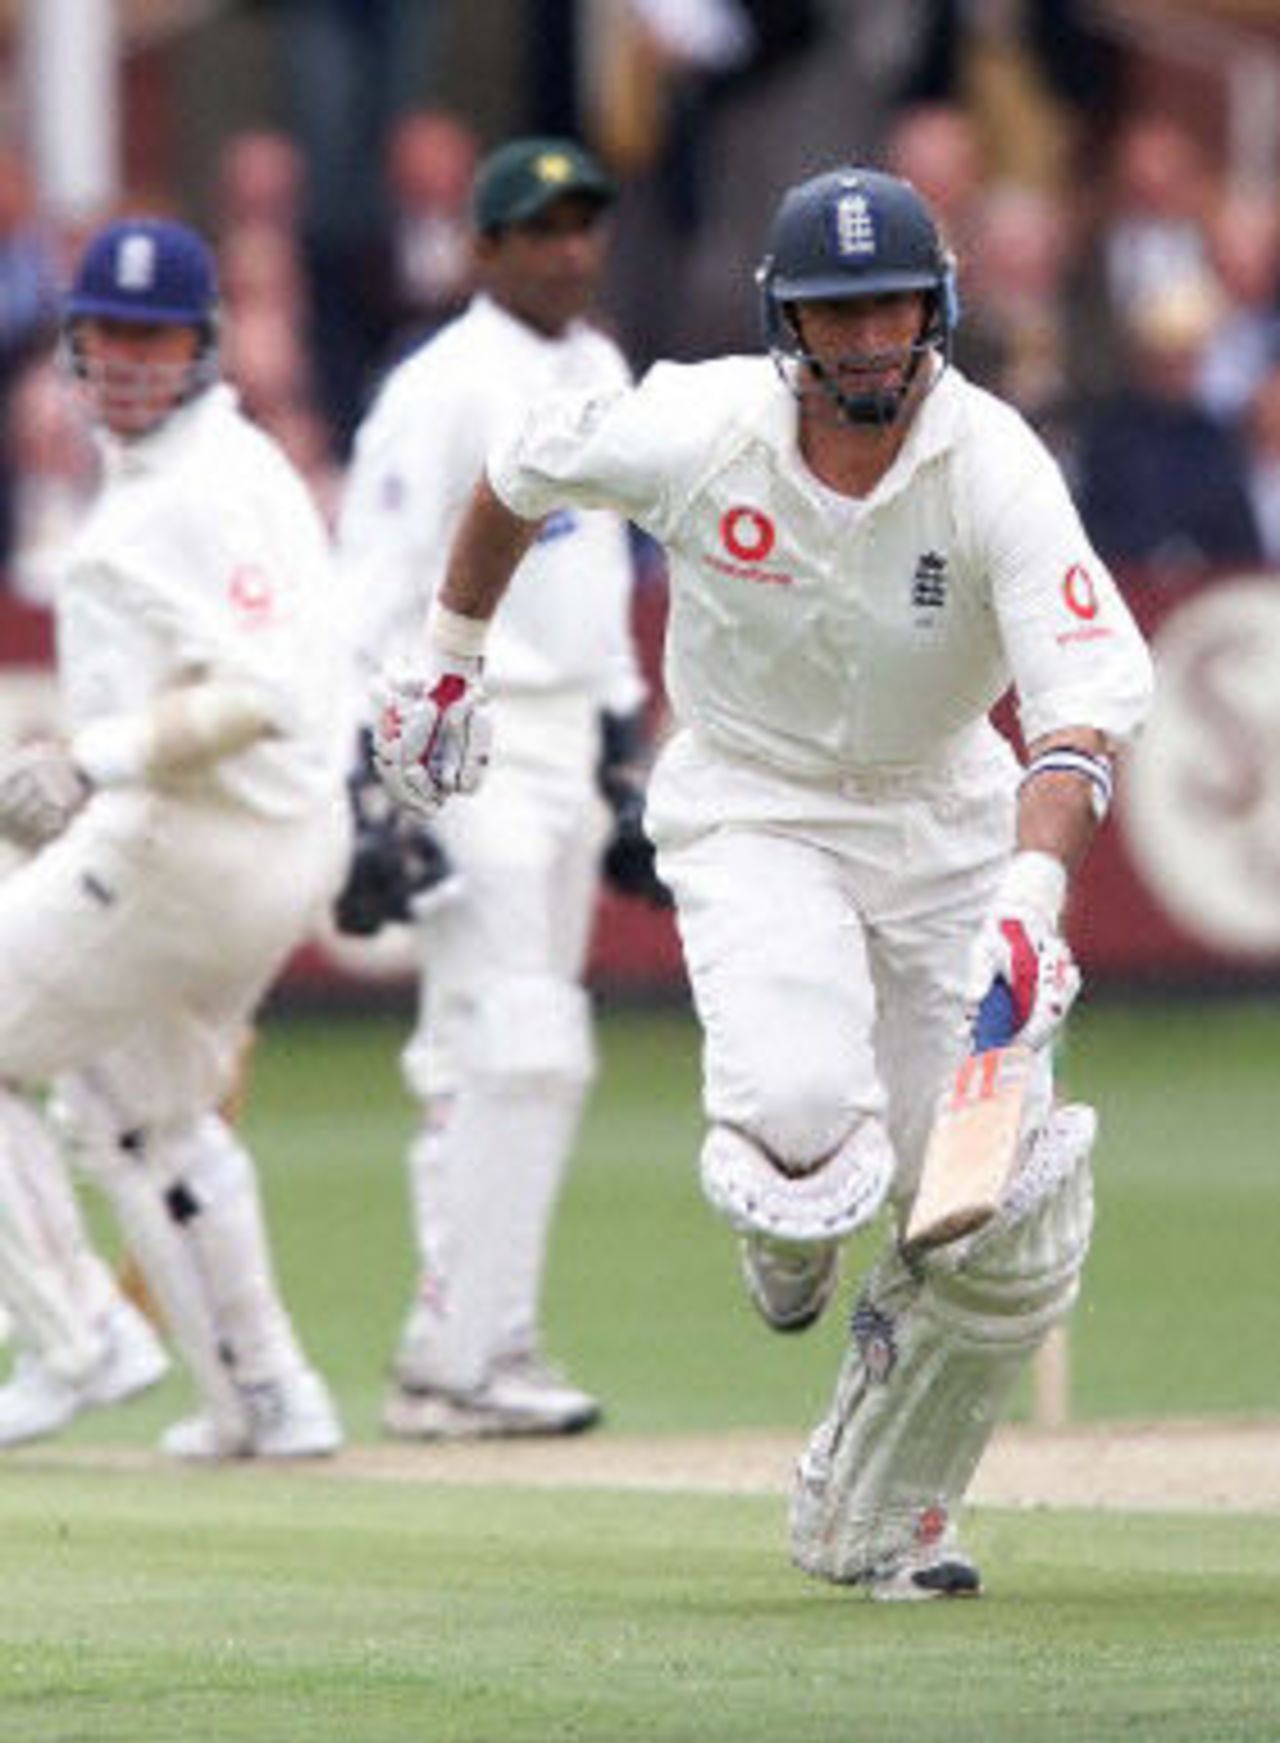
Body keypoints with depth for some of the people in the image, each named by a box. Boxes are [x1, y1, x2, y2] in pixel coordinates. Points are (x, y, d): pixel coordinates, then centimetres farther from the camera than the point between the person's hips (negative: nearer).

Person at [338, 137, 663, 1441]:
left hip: (567, 740, 8)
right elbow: (373, 599, -15)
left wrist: (627, 755, 21)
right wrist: (373, 794, -20)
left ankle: (462, 1355, 13)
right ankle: (462, 1360, -10)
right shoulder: (442, 391, -12)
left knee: (487, 1062, 9)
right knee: (520, 1050, -13)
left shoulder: (596, 374, 15)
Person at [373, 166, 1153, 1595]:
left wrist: (1029, 901, -48)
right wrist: (446, 659, 15)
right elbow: (525, 471, 5)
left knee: (1009, 1234, -4)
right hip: (749, 816, -1)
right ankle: (784, 1222, 10)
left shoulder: (996, 473, -22)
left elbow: (1082, 705, -32)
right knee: (804, 1113, -31)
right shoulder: (695, 431, -18)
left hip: (944, 818, 2)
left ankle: (875, 1517, 21)